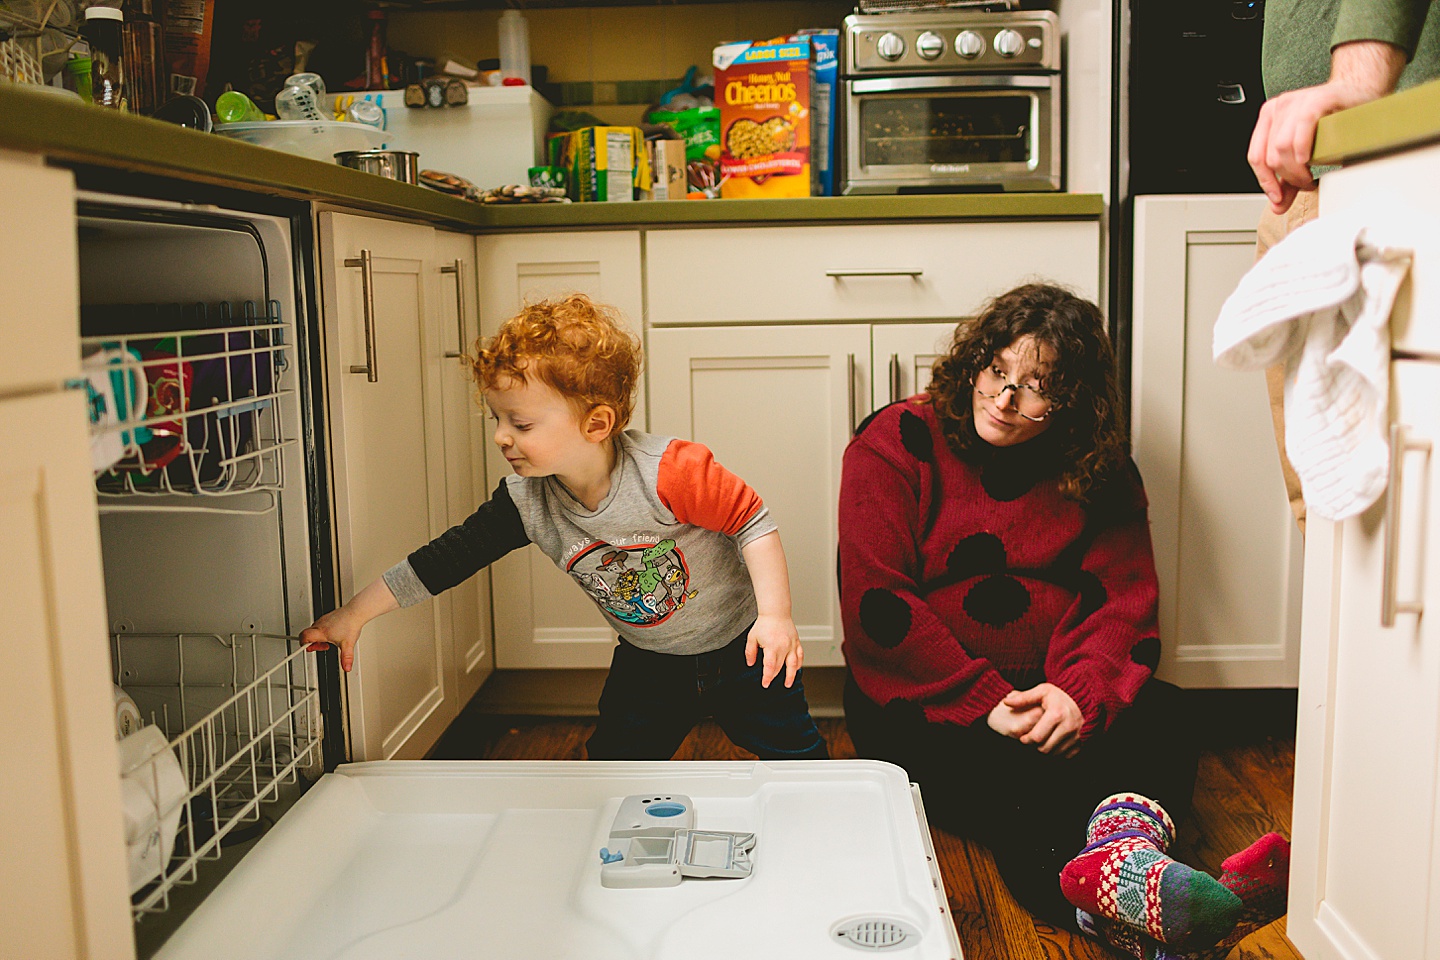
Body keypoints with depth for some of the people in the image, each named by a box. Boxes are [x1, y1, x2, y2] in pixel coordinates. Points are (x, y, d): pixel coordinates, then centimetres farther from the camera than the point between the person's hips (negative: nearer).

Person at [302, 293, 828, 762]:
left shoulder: (668, 471, -32)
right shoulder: (527, 503, -16)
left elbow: (752, 522, -24)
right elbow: (451, 555, -10)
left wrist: (775, 616, -31)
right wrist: (353, 615, -8)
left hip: (738, 645, -4)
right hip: (649, 662, 4)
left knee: (797, 758, 6)